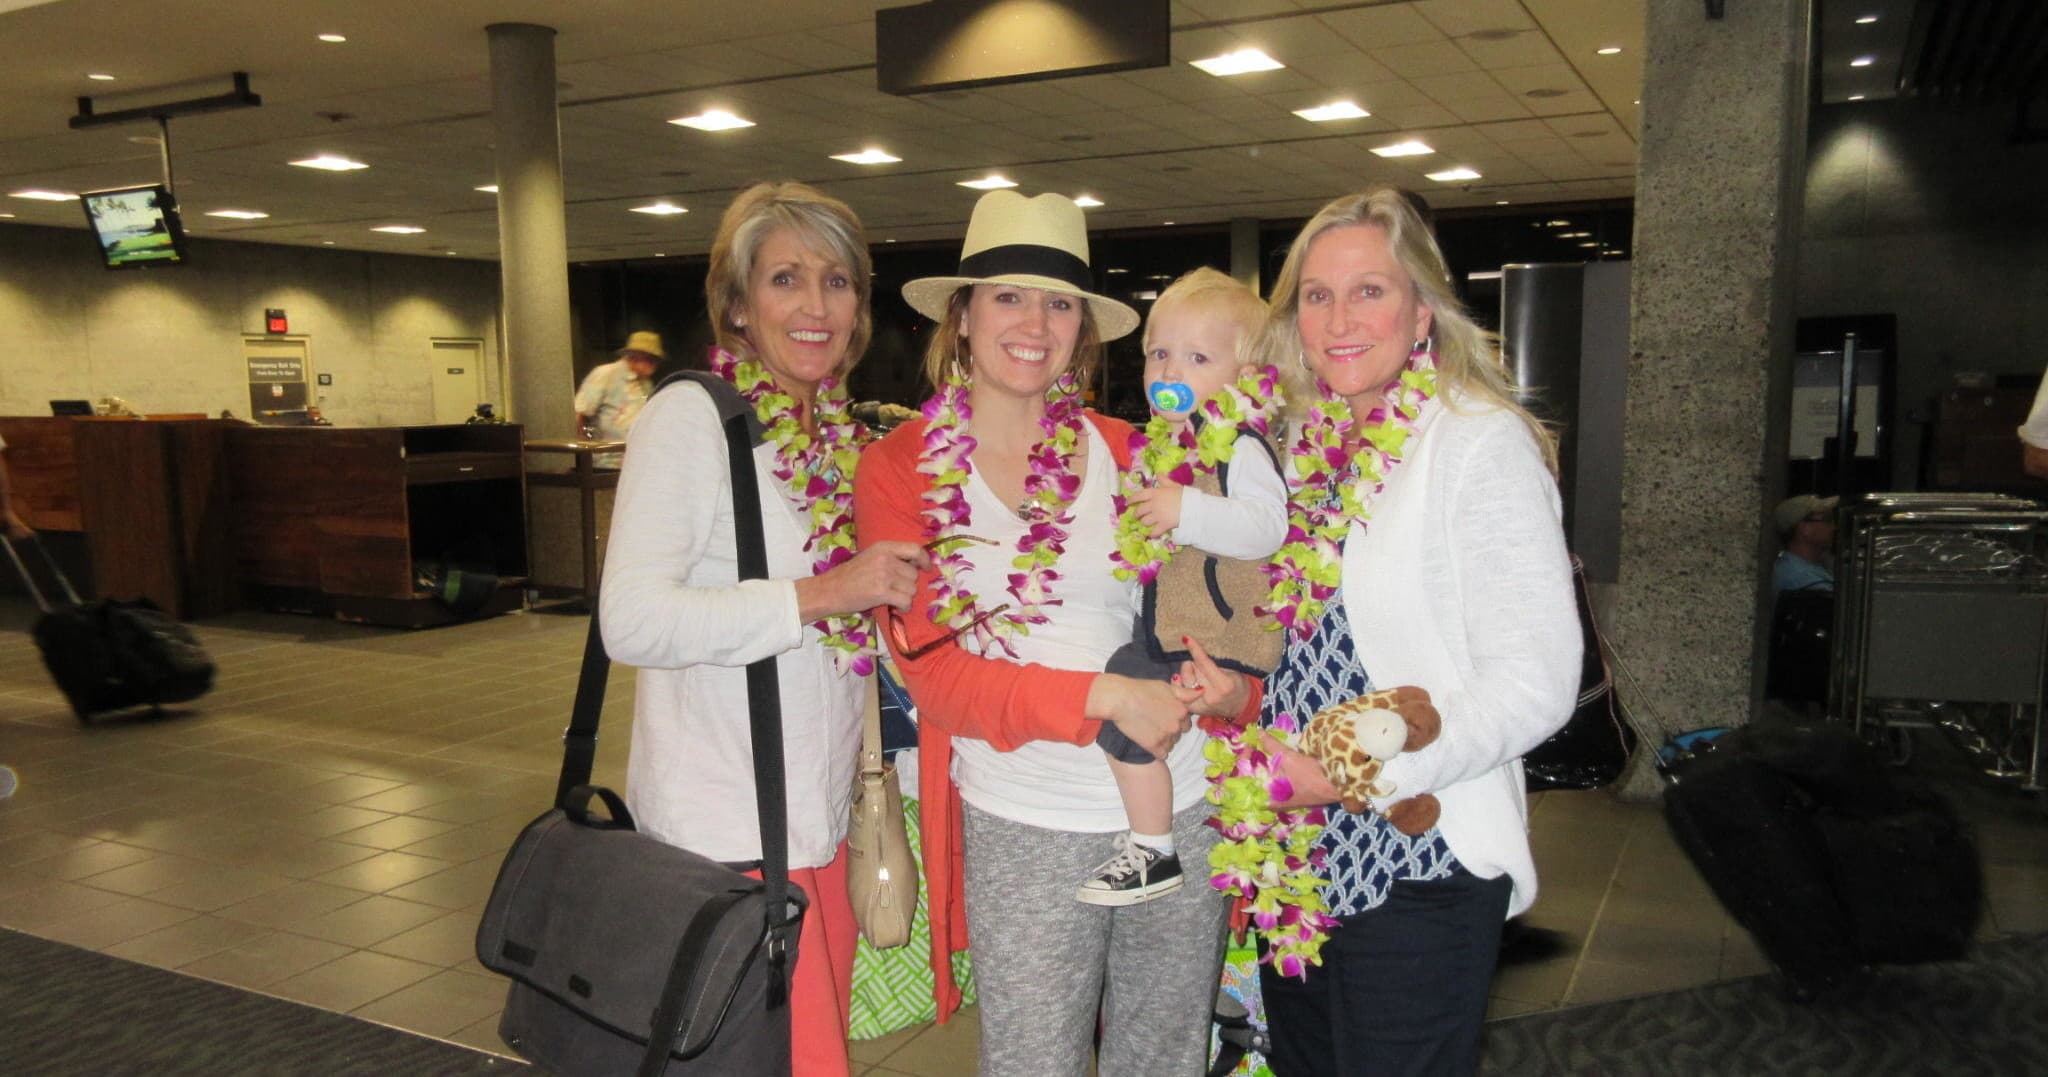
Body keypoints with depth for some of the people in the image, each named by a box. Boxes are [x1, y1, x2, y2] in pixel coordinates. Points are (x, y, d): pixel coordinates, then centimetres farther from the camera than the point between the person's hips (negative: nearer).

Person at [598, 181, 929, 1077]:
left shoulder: (839, 432, 11)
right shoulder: (691, 415, -12)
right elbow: (633, 621, -23)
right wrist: (819, 595, -23)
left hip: (819, 820, 7)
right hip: (725, 833, -7)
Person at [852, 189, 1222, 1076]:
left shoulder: (1128, 453, 3)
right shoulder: (899, 469, -2)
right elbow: (933, 672, -8)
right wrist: (1102, 698, -21)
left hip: (1183, 811, 2)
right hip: (1021, 830, -2)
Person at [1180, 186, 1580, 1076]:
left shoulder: (1481, 444, -14)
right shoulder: (1310, 448, 7)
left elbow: (1535, 683, -18)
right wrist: (1243, 695, -2)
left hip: (1417, 868, -6)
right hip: (1300, 853, 7)